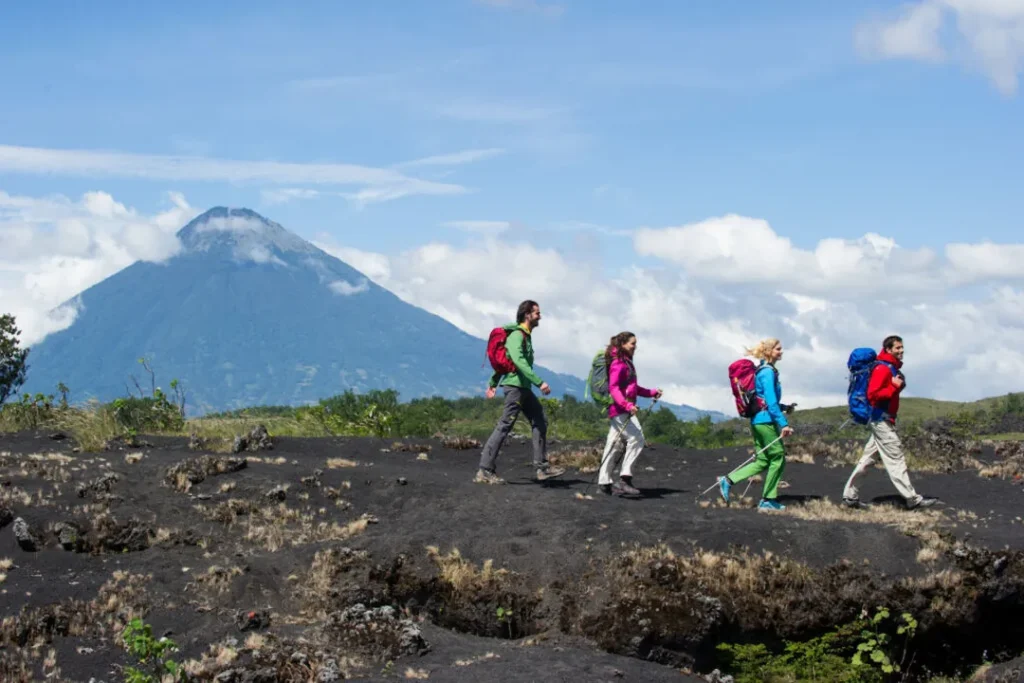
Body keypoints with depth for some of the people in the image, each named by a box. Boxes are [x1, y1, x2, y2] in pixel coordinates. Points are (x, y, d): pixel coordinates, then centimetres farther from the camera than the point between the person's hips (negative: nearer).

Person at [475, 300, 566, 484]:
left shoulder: (526, 336, 17)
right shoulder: (517, 336, -13)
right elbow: (519, 361, -28)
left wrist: (493, 383, 29)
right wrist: (539, 382, -34)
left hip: (524, 388, 10)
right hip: (515, 386, -10)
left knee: (540, 422, 7)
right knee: (504, 426, -10)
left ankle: (542, 466, 9)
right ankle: (485, 471, -8)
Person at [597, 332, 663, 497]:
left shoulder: (627, 362, 20)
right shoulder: (618, 363, -12)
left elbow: (632, 387, 29)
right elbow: (613, 388, -22)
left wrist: (652, 393, 23)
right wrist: (627, 405, -34)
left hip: (623, 408, 10)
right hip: (620, 409, -10)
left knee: (613, 444, 10)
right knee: (636, 438, -15)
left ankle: (604, 482, 12)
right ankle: (625, 478, -17)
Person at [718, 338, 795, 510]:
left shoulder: (765, 371, 16)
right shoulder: (768, 372, -13)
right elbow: (771, 402, -20)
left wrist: (783, 407, 18)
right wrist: (783, 424, -22)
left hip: (758, 421, 9)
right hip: (766, 421, -9)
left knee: (763, 460, 10)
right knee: (778, 458, 0)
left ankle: (727, 480, 3)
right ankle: (768, 500, 5)